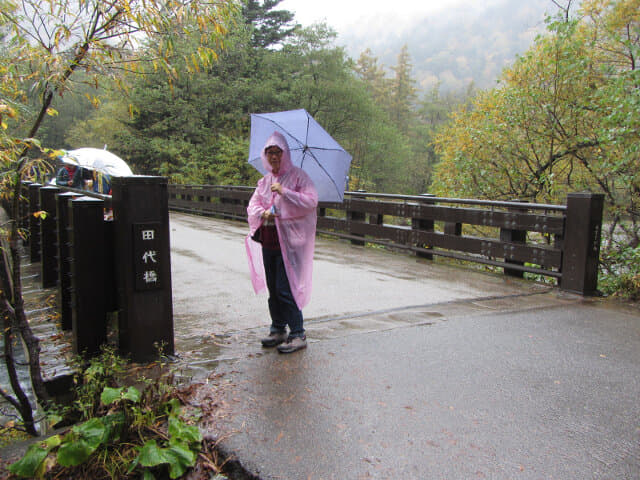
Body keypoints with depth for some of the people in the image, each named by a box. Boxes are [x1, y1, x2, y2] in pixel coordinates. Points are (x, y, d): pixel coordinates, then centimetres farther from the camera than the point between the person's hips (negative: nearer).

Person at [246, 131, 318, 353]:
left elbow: (311, 201, -15)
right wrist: (263, 213, -10)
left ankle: (298, 335, 2)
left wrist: (284, 192, -22)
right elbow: (252, 205, 12)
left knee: (285, 289, -9)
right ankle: (278, 330, 25)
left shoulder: (297, 176, -4)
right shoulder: (265, 180, 15)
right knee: (272, 288, 12)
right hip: (268, 240, 7)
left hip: (289, 240, -6)